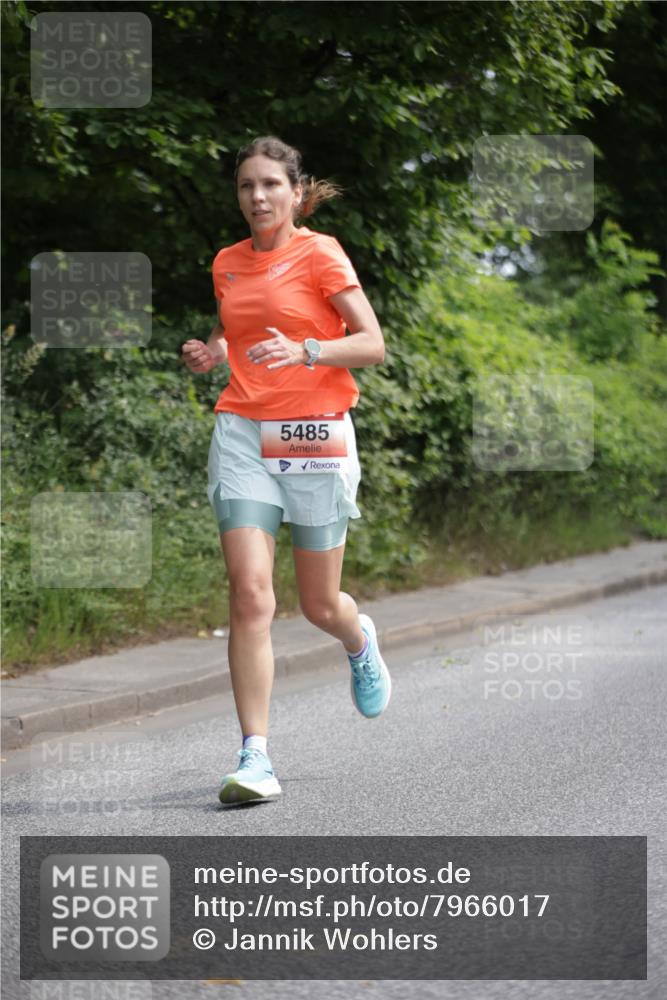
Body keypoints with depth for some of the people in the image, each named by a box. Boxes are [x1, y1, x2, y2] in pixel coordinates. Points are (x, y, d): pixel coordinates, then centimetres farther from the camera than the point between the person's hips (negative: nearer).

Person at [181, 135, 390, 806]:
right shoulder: (228, 263, 11)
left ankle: (360, 642, 46)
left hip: (315, 436, -3)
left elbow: (373, 345, -8)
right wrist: (211, 354, 5)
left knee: (319, 606, 7)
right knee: (250, 595, -13)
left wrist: (304, 350, -24)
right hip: (242, 432, 3)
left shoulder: (320, 254, -3)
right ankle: (255, 759, -12)